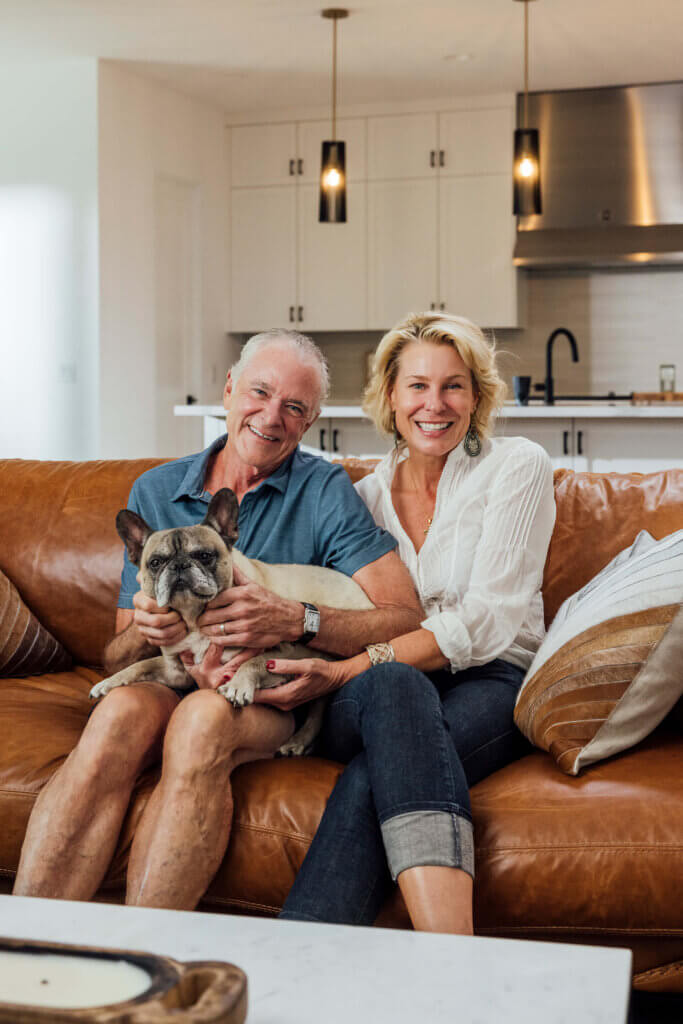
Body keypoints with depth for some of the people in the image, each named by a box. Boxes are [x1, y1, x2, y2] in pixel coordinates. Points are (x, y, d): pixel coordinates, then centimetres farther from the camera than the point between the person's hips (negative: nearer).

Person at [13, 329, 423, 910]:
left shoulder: (325, 491, 1)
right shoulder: (154, 492, 10)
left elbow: (408, 620, -10)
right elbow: (116, 659, 8)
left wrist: (293, 621, -25)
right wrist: (142, 633, -16)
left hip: (276, 695, -2)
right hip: (168, 682, 2)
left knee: (204, 717, -35)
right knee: (122, 711, -32)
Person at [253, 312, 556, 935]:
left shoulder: (516, 466, 3)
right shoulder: (366, 494, 17)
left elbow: (488, 620, -8)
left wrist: (348, 671, -18)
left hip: (490, 683, -1)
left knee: (373, 778, -36)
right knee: (395, 686, -38)